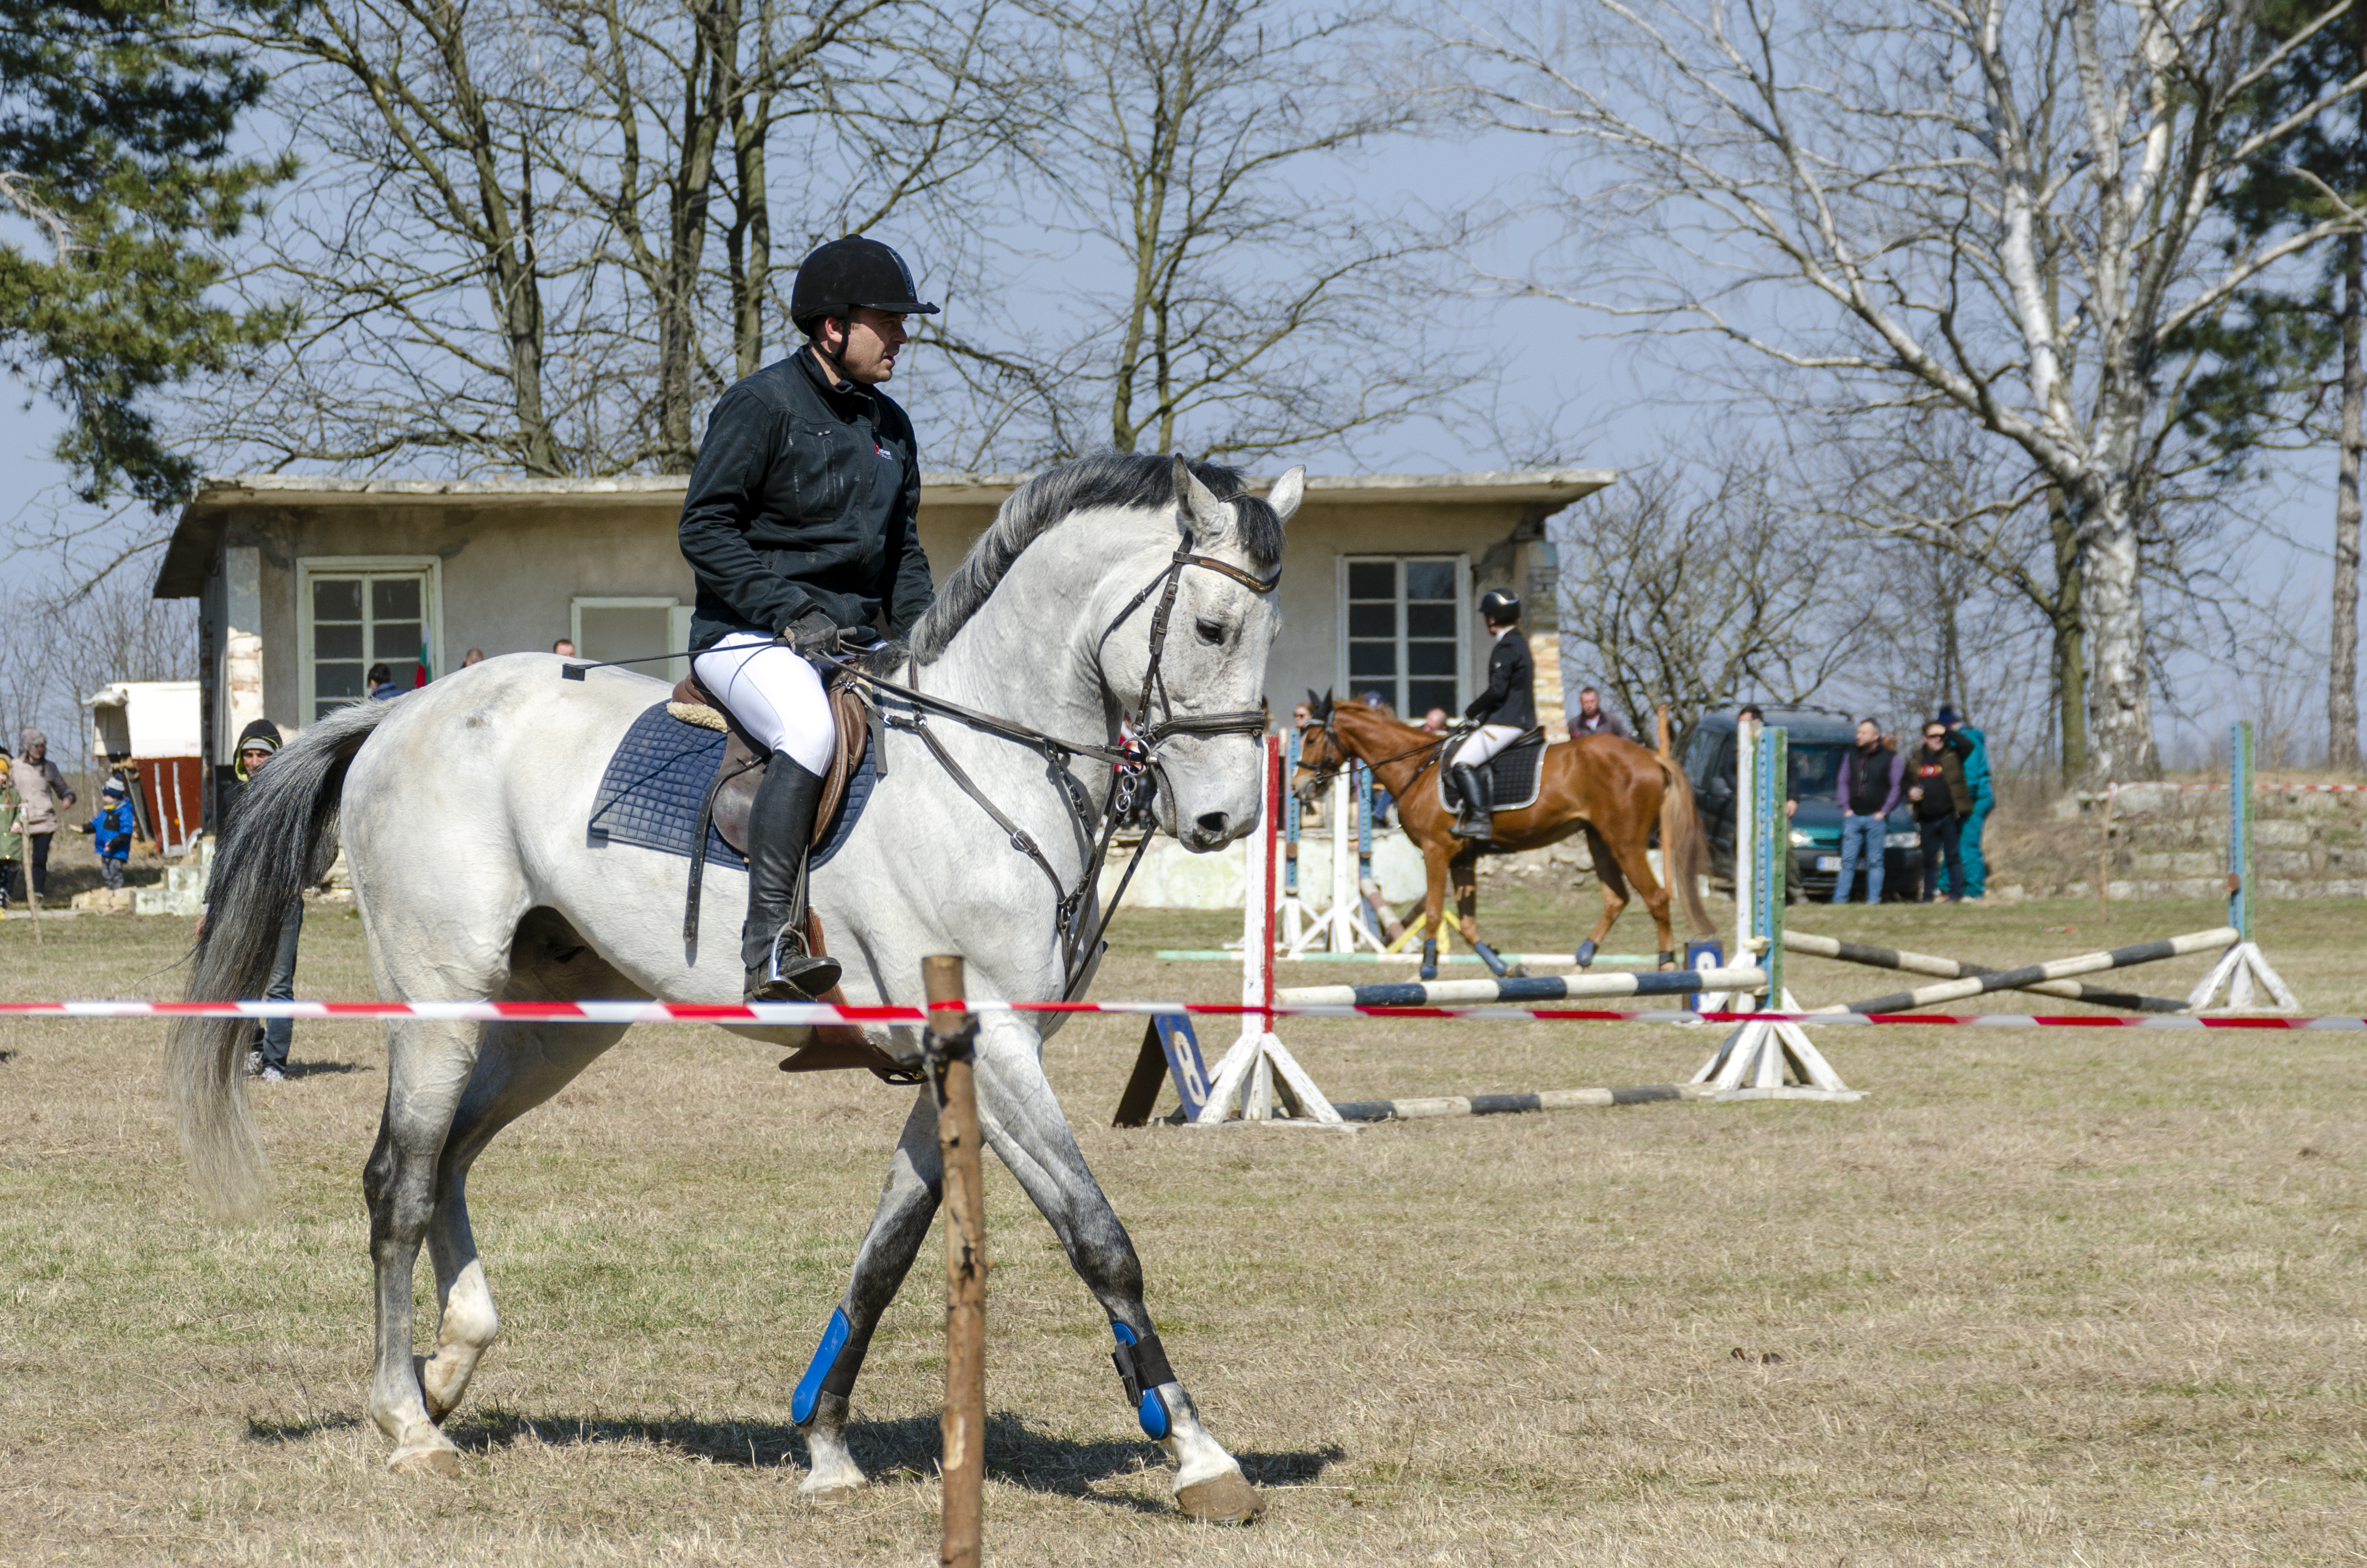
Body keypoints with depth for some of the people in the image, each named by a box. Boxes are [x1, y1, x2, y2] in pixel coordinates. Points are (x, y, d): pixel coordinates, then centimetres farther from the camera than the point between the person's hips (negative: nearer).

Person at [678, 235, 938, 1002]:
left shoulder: (890, 426, 17)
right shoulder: (762, 405, -7)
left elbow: (902, 550, 25)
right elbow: (705, 528, -12)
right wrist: (791, 615, -20)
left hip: (855, 638, 8)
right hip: (747, 633, -8)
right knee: (811, 730, -36)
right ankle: (772, 945, -41)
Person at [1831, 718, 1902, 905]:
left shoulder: (1891, 758, 1)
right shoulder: (1851, 755, 12)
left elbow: (1896, 788, 0)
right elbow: (1844, 783, 16)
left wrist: (1883, 812, -6)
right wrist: (1846, 809, 4)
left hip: (1876, 818, -3)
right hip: (1853, 817, 3)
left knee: (1875, 861, -1)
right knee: (1848, 860, -2)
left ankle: (1874, 900, 3)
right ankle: (1840, 899, -2)